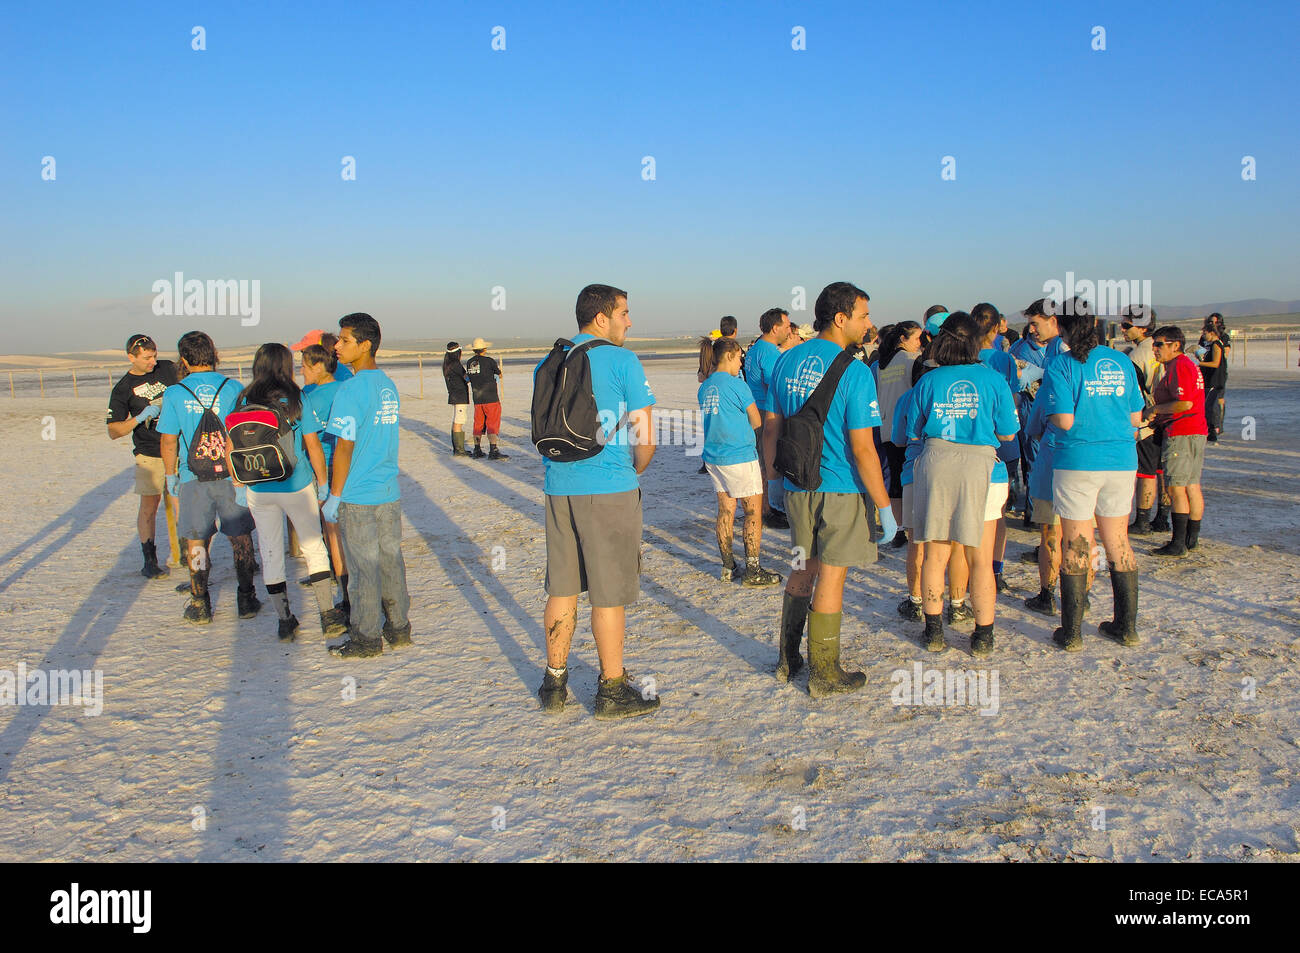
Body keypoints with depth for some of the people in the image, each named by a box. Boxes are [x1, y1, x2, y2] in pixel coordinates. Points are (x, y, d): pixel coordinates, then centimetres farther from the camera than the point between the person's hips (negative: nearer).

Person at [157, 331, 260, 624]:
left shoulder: (174, 393, -5)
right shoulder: (234, 388, -3)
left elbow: (168, 440, -2)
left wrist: (170, 474, 11)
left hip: (194, 477, 0)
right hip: (233, 476, 1)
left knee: (196, 541, 10)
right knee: (240, 537, 11)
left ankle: (200, 605, 13)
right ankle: (246, 600, 15)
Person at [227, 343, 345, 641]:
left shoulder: (243, 401, 0)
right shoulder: (296, 399, -7)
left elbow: (231, 448, 1)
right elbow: (313, 445, -7)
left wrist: (239, 485, 10)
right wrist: (323, 482, 3)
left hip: (259, 490, 2)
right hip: (297, 487, -2)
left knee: (270, 554, 10)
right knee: (314, 548, 10)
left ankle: (285, 620, 14)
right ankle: (328, 616, 9)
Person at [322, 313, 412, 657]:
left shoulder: (350, 390, -16)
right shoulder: (389, 386, 8)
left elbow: (344, 447, -17)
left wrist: (333, 496, -10)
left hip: (358, 496, -7)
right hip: (390, 492, 7)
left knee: (363, 568, 2)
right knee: (391, 561, 14)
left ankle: (367, 639, 11)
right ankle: (398, 628, 23)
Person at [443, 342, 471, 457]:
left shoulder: (447, 364, 12)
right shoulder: (455, 364, -15)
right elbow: (467, 378, -14)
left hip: (453, 395, 9)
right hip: (461, 397, -9)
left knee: (455, 422, 13)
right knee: (458, 423, -8)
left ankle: (456, 448, 18)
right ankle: (459, 450, -7)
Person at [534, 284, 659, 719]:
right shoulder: (621, 361, -8)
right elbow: (645, 437, -8)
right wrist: (636, 470, 10)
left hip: (559, 488, 6)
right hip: (610, 489, -6)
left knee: (562, 589, 14)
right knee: (609, 594, 3)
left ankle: (554, 684, 22)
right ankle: (612, 691, 12)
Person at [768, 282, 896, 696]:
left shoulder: (786, 362, 4)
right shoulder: (853, 373, -17)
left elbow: (772, 429, 10)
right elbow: (862, 449, -18)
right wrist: (885, 508, -12)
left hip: (797, 487, 6)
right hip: (841, 491, -6)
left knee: (803, 570, 20)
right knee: (830, 577, 5)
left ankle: (788, 660, 27)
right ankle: (824, 674, 16)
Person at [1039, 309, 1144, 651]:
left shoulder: (1061, 365, -8)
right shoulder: (1121, 362, 6)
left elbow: (1064, 420, -16)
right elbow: (1136, 419, 9)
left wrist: (1047, 413, 4)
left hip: (1077, 462, -4)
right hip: (1121, 462, 4)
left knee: (1075, 545, 3)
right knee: (1118, 542, 14)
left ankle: (1072, 633, 9)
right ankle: (1127, 627, 22)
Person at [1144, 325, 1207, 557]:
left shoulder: (1179, 366, -14)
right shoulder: (1189, 364, 20)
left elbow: (1185, 403, -23)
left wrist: (1155, 410, -11)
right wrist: (1158, 414, 16)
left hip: (1181, 434, -11)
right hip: (1196, 433, 11)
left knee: (1176, 488, -9)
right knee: (1192, 487, 13)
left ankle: (1178, 544, -9)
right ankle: (1192, 538, 19)